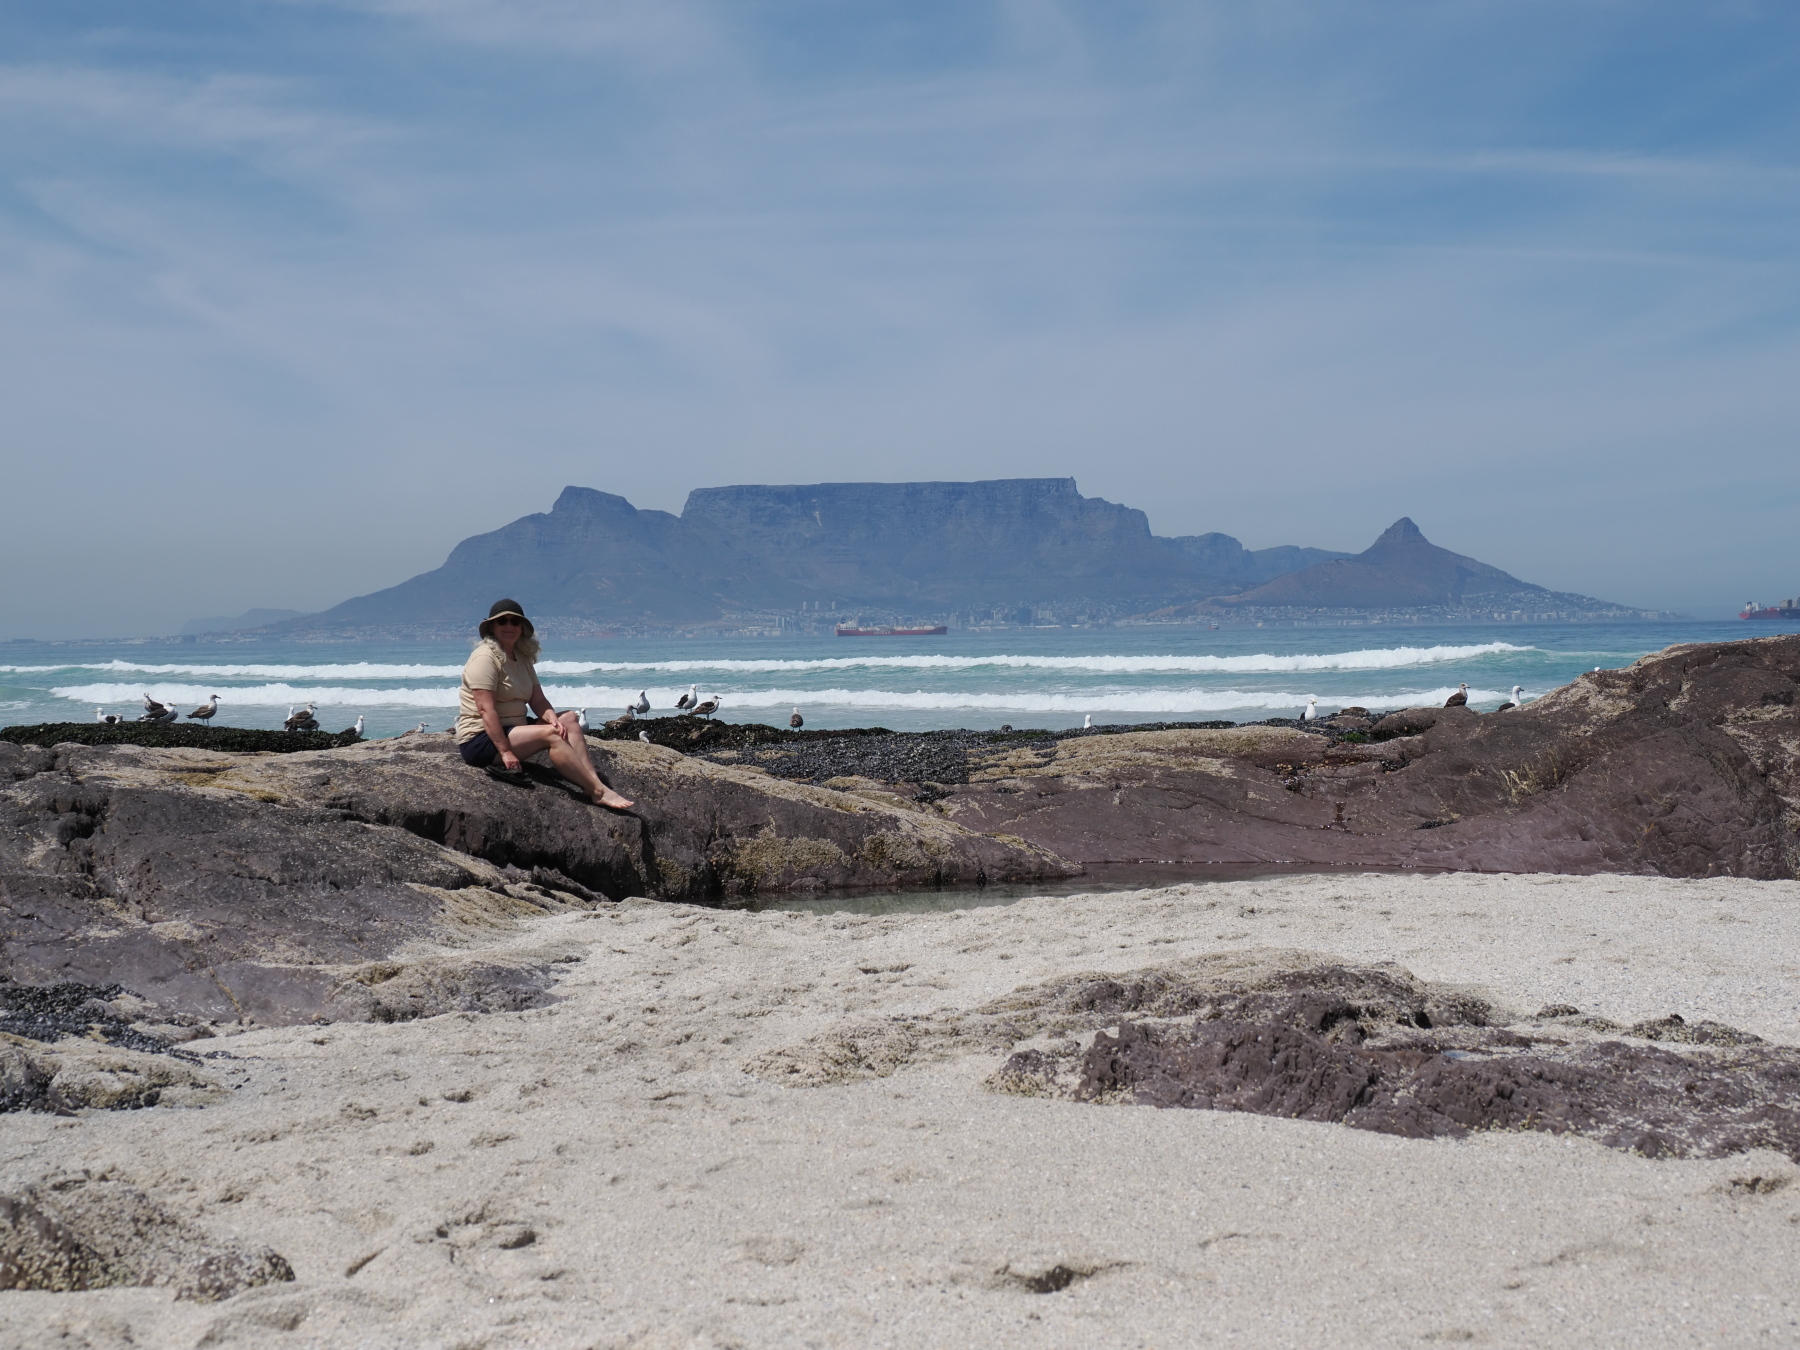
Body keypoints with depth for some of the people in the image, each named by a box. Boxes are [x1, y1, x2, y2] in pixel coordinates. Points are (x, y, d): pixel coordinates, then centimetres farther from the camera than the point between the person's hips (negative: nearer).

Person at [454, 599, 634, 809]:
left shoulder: (522, 658, 13)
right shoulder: (485, 657, -14)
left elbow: (538, 700, 8)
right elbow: (486, 710, -22)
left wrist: (553, 719, -15)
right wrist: (505, 752, -27)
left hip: (512, 729, 9)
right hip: (481, 740, -9)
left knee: (569, 720, -5)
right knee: (550, 734, -25)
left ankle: (593, 783, -22)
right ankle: (598, 791, -28)